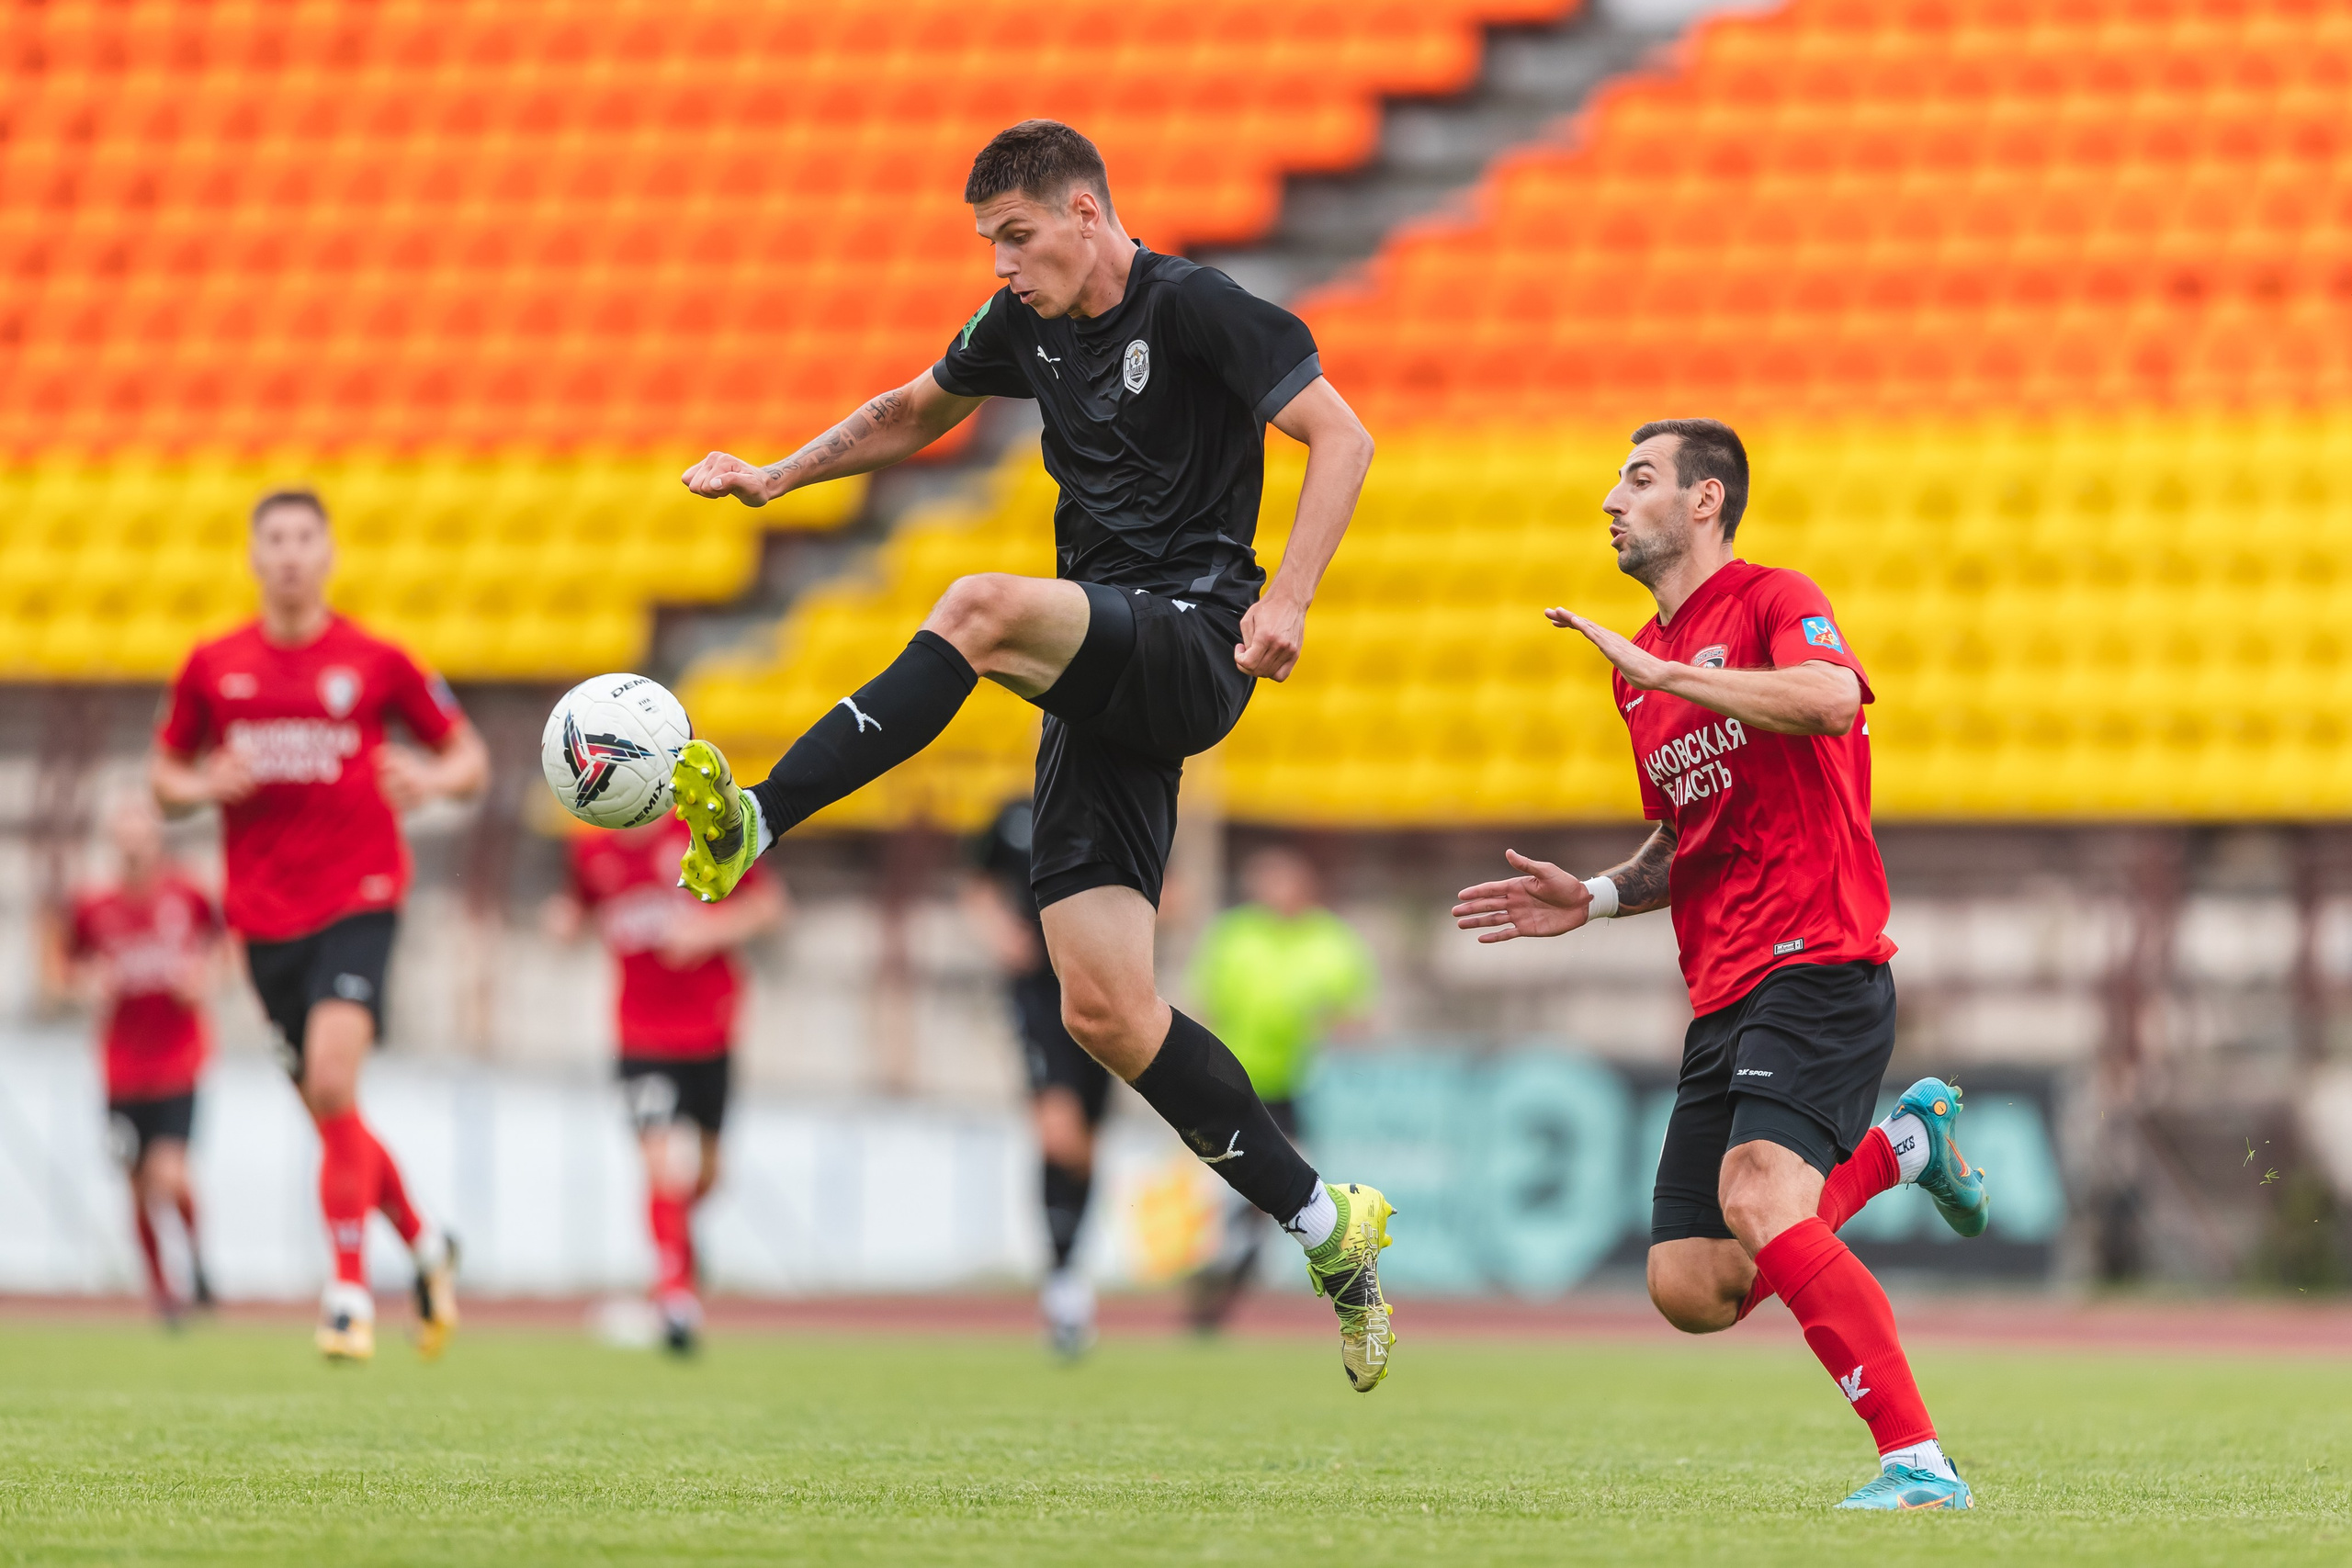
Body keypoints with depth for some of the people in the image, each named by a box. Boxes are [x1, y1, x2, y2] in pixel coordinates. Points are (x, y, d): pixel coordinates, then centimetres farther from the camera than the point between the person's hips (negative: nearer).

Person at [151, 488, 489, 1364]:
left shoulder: (374, 661, 2)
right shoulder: (213, 666, 8)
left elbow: (469, 756, 10)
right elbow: (165, 774, 16)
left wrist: (433, 779, -13)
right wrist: (202, 787, -6)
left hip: (357, 901, -3)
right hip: (264, 918, 3)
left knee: (333, 1082, -21)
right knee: (330, 1113, 7)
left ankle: (349, 1294, -16)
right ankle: (426, 1245, 32)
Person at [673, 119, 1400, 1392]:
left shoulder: (1191, 309, -7)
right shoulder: (1023, 327, 15)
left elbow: (1341, 438, -13)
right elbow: (915, 413, 33)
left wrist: (1285, 604, -23)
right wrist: (775, 478, 22)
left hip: (1192, 652, -7)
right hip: (1104, 691, 7)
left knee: (981, 609, -35)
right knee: (1104, 1011, -4)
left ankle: (756, 823, -36)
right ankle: (1325, 1225, 5)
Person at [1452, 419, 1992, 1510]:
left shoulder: (1773, 601, -4)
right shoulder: (1638, 664, 22)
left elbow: (1831, 695, -28)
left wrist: (1661, 673, -23)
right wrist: (1593, 899, 13)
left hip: (1818, 967, -8)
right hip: (1723, 999, 8)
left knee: (1756, 1201, -29)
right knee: (1690, 1288, -2)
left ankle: (1919, 1462, -27)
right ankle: (1898, 1146, 19)